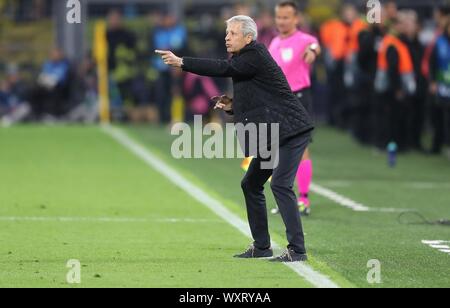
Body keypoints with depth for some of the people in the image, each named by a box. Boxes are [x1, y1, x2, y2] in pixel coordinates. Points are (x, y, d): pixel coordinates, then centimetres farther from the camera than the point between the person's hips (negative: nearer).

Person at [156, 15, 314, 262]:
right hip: (273, 135, 11)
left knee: (280, 184, -18)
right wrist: (233, 106, 3)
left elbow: (223, 69, -25)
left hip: (291, 131, -11)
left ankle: (297, 250, -18)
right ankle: (261, 246, 23)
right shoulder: (244, 59, 15)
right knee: (251, 184, 14)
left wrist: (181, 62, -24)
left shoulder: (255, 56, -13)